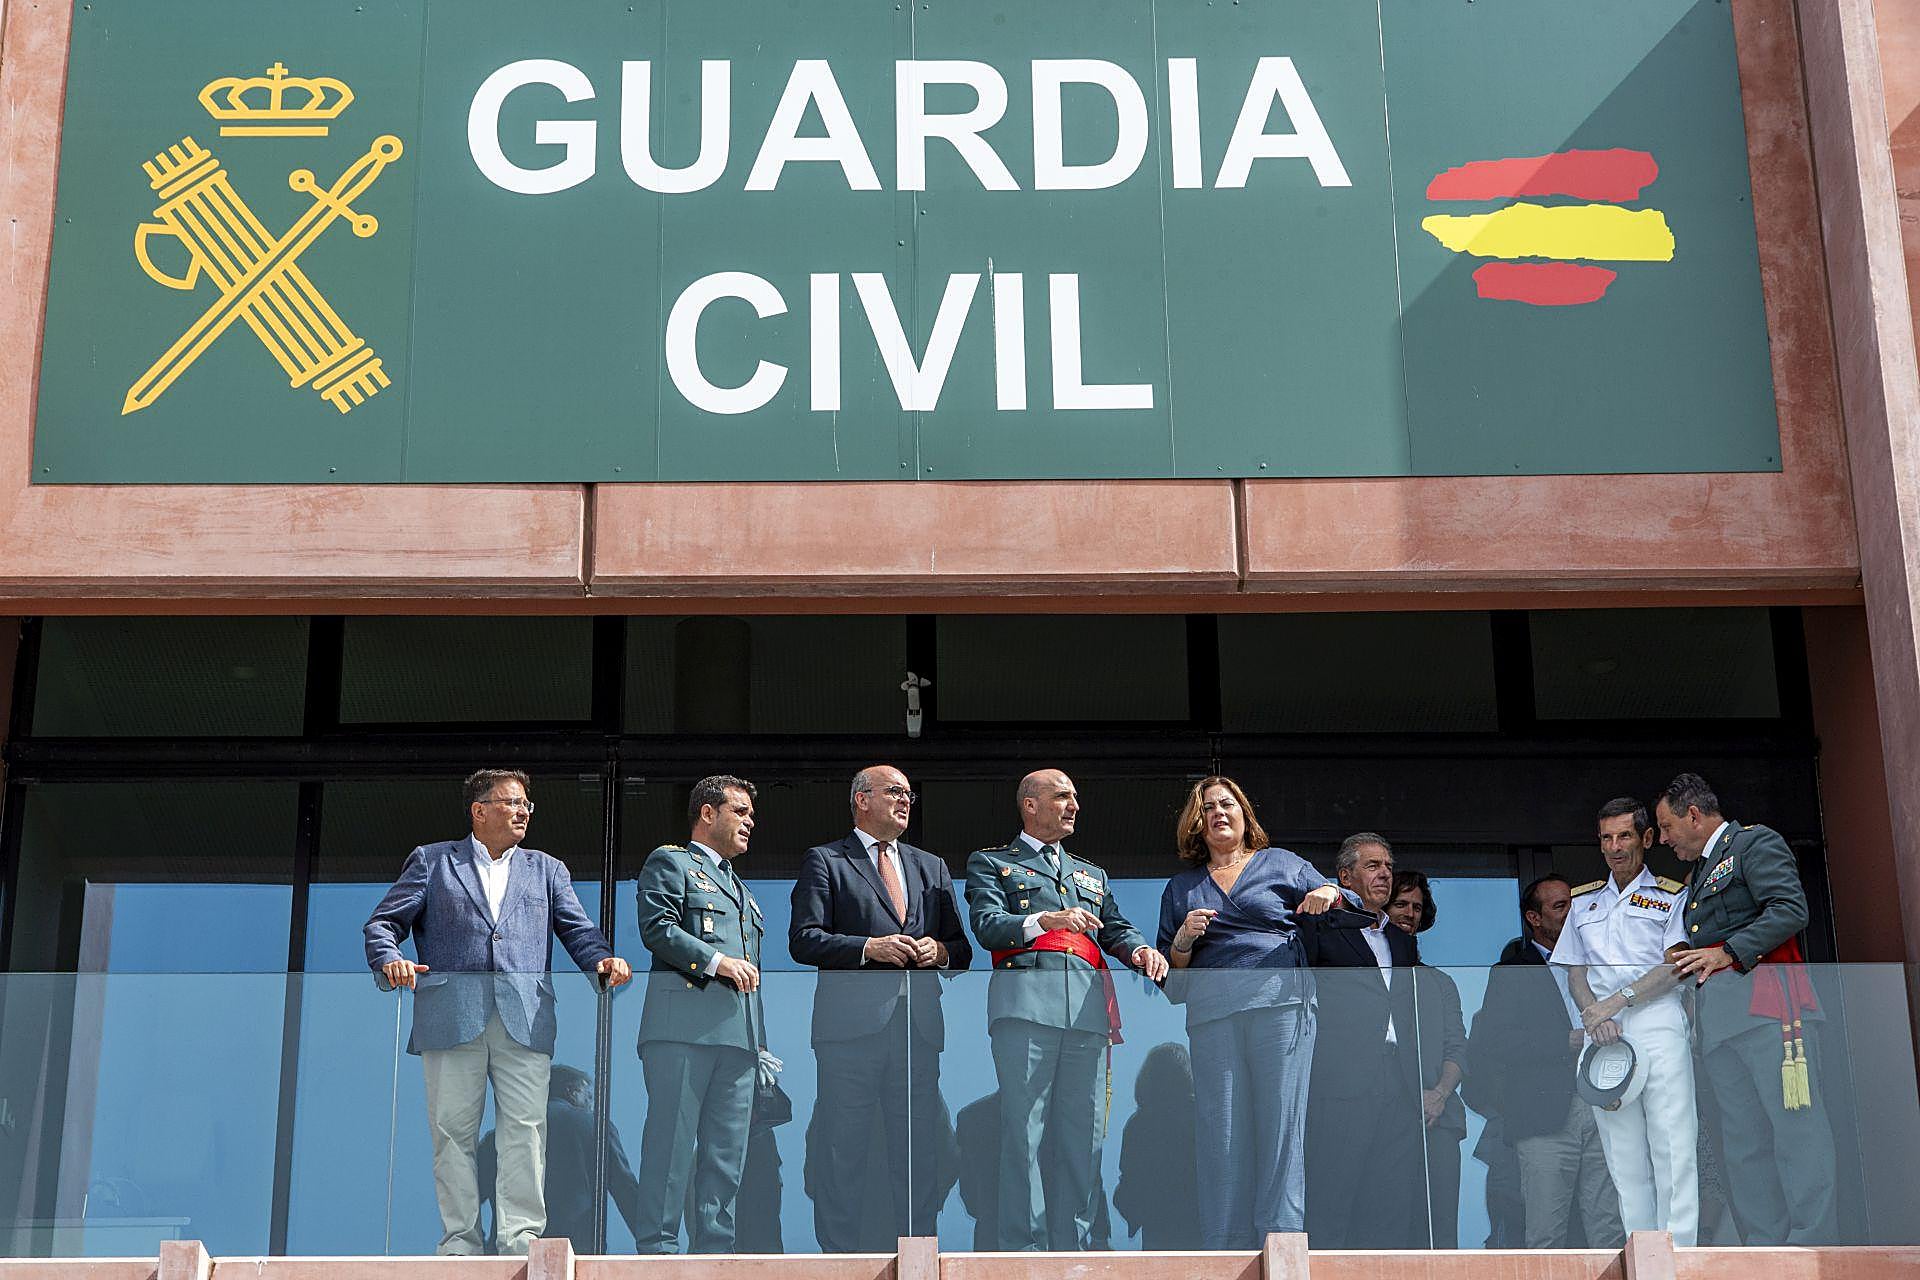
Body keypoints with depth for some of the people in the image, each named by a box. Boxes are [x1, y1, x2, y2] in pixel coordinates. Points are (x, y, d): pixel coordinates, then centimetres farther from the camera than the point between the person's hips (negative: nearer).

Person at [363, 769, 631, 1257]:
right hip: (451, 1013, -1)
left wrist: (602, 958, -9)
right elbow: (383, 923, 11)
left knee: (526, 1125, -9)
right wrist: (390, 961, -11)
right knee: (453, 1128, -1)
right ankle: (460, 1238, 4)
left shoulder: (546, 869, 23)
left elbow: (577, 928, 13)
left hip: (524, 1017, 1)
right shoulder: (432, 861, 16)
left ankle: (520, 1235, -8)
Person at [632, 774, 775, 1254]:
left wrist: (760, 1042, 22)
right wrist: (717, 961, -14)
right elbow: (657, 927, -9)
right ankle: (656, 1249, -7)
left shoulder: (738, 885, 31)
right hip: (684, 1021, -7)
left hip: (738, 1031, 7)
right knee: (672, 1140, -9)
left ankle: (714, 1248, 4)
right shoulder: (670, 862, 8)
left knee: (727, 1151, 3)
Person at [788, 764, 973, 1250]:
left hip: (919, 1027, 4)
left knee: (918, 1153, 3)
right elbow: (804, 939, -4)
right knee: (844, 1155, -4)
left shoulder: (932, 868, 23)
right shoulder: (824, 861, 7)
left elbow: (962, 949, 22)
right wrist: (869, 948, -14)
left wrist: (940, 951, -1)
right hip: (851, 1026, -4)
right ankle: (841, 1257, 1)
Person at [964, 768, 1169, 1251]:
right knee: (1024, 1129, -9)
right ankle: (1024, 1248, -8)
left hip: (1087, 1007, 5)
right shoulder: (991, 863, 15)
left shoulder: (1091, 874, 32)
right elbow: (987, 926, -2)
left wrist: (1140, 950, -2)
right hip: (1026, 1000, -5)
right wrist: (1046, 920, -18)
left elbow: (1115, 928, 20)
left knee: (1082, 1133, 1)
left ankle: (1074, 1244, 4)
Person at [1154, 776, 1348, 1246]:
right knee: (1222, 1130, -5)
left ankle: (1281, 1236, -9)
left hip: (1280, 1001, -2)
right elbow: (1170, 973, 22)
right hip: (1211, 1013, 2)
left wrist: (1329, 894, -5)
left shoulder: (1283, 864, 18)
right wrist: (1184, 939, 1)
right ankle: (1225, 1252, -4)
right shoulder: (1181, 887, 24)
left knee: (1280, 1121, -10)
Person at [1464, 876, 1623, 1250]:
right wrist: (1566, 1042, -11)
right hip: (1546, 1114, -5)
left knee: (1610, 1233, 1)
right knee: (1547, 1236, -6)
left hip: (1598, 1109, 5)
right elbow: (1493, 1042, -8)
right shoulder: (1511, 972, 5)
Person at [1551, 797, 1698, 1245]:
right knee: (1623, 1154, 0)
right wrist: (1593, 1013, -4)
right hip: (1601, 1030, 3)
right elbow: (1575, 972, 16)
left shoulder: (1672, 896, 10)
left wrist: (1617, 1002, -10)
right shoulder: (1584, 901, 22)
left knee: (1673, 1144, -11)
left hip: (1657, 1020, -3)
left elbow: (1674, 966, -2)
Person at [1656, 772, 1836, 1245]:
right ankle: (1767, 1247, -1)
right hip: (1718, 1018, 9)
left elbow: (1790, 910, -10)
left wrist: (1727, 953, -13)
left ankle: (1813, 1245, -15)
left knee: (1794, 1124, -12)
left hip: (1765, 999, -9)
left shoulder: (1756, 843, 4)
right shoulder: (1698, 874, 30)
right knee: (1743, 1140, 1)